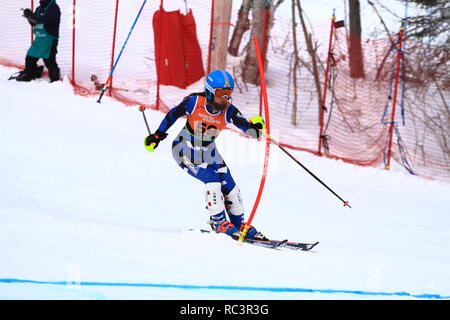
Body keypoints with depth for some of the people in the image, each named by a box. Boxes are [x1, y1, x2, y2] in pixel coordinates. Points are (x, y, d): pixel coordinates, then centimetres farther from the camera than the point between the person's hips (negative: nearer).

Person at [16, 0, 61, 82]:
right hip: (38, 38, 8)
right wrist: (30, 16, -6)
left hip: (49, 38, -8)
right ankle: (28, 75, 24)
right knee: (30, 57, 10)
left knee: (49, 60, -10)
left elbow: (47, 20, -25)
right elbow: (34, 22, 15)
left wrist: (32, 16, -26)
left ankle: (55, 78, -1)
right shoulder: (39, 8, 16)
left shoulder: (53, 7, -10)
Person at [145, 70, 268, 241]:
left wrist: (256, 127, -43)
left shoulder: (229, 111, -15)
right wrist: (158, 135, -1)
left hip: (209, 153, 4)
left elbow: (250, 131, -21)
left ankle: (239, 225, 13)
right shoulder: (194, 102, -23)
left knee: (229, 185, -3)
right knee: (211, 178, -22)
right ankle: (219, 222, -11)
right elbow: (173, 115, -6)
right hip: (186, 151, -4)